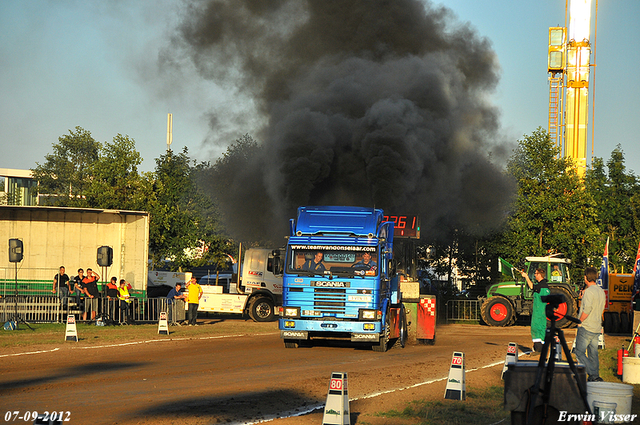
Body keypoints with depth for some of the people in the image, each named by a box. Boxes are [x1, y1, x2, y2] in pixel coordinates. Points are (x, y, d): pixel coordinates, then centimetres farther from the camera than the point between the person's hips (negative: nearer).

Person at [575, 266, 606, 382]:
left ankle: (593, 375, -15)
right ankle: (595, 377, 15)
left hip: (586, 328, -8)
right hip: (597, 329, 8)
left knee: (580, 353, -4)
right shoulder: (601, 291, 11)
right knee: (593, 354, 14)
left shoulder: (589, 291, -17)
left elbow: (586, 311, -24)